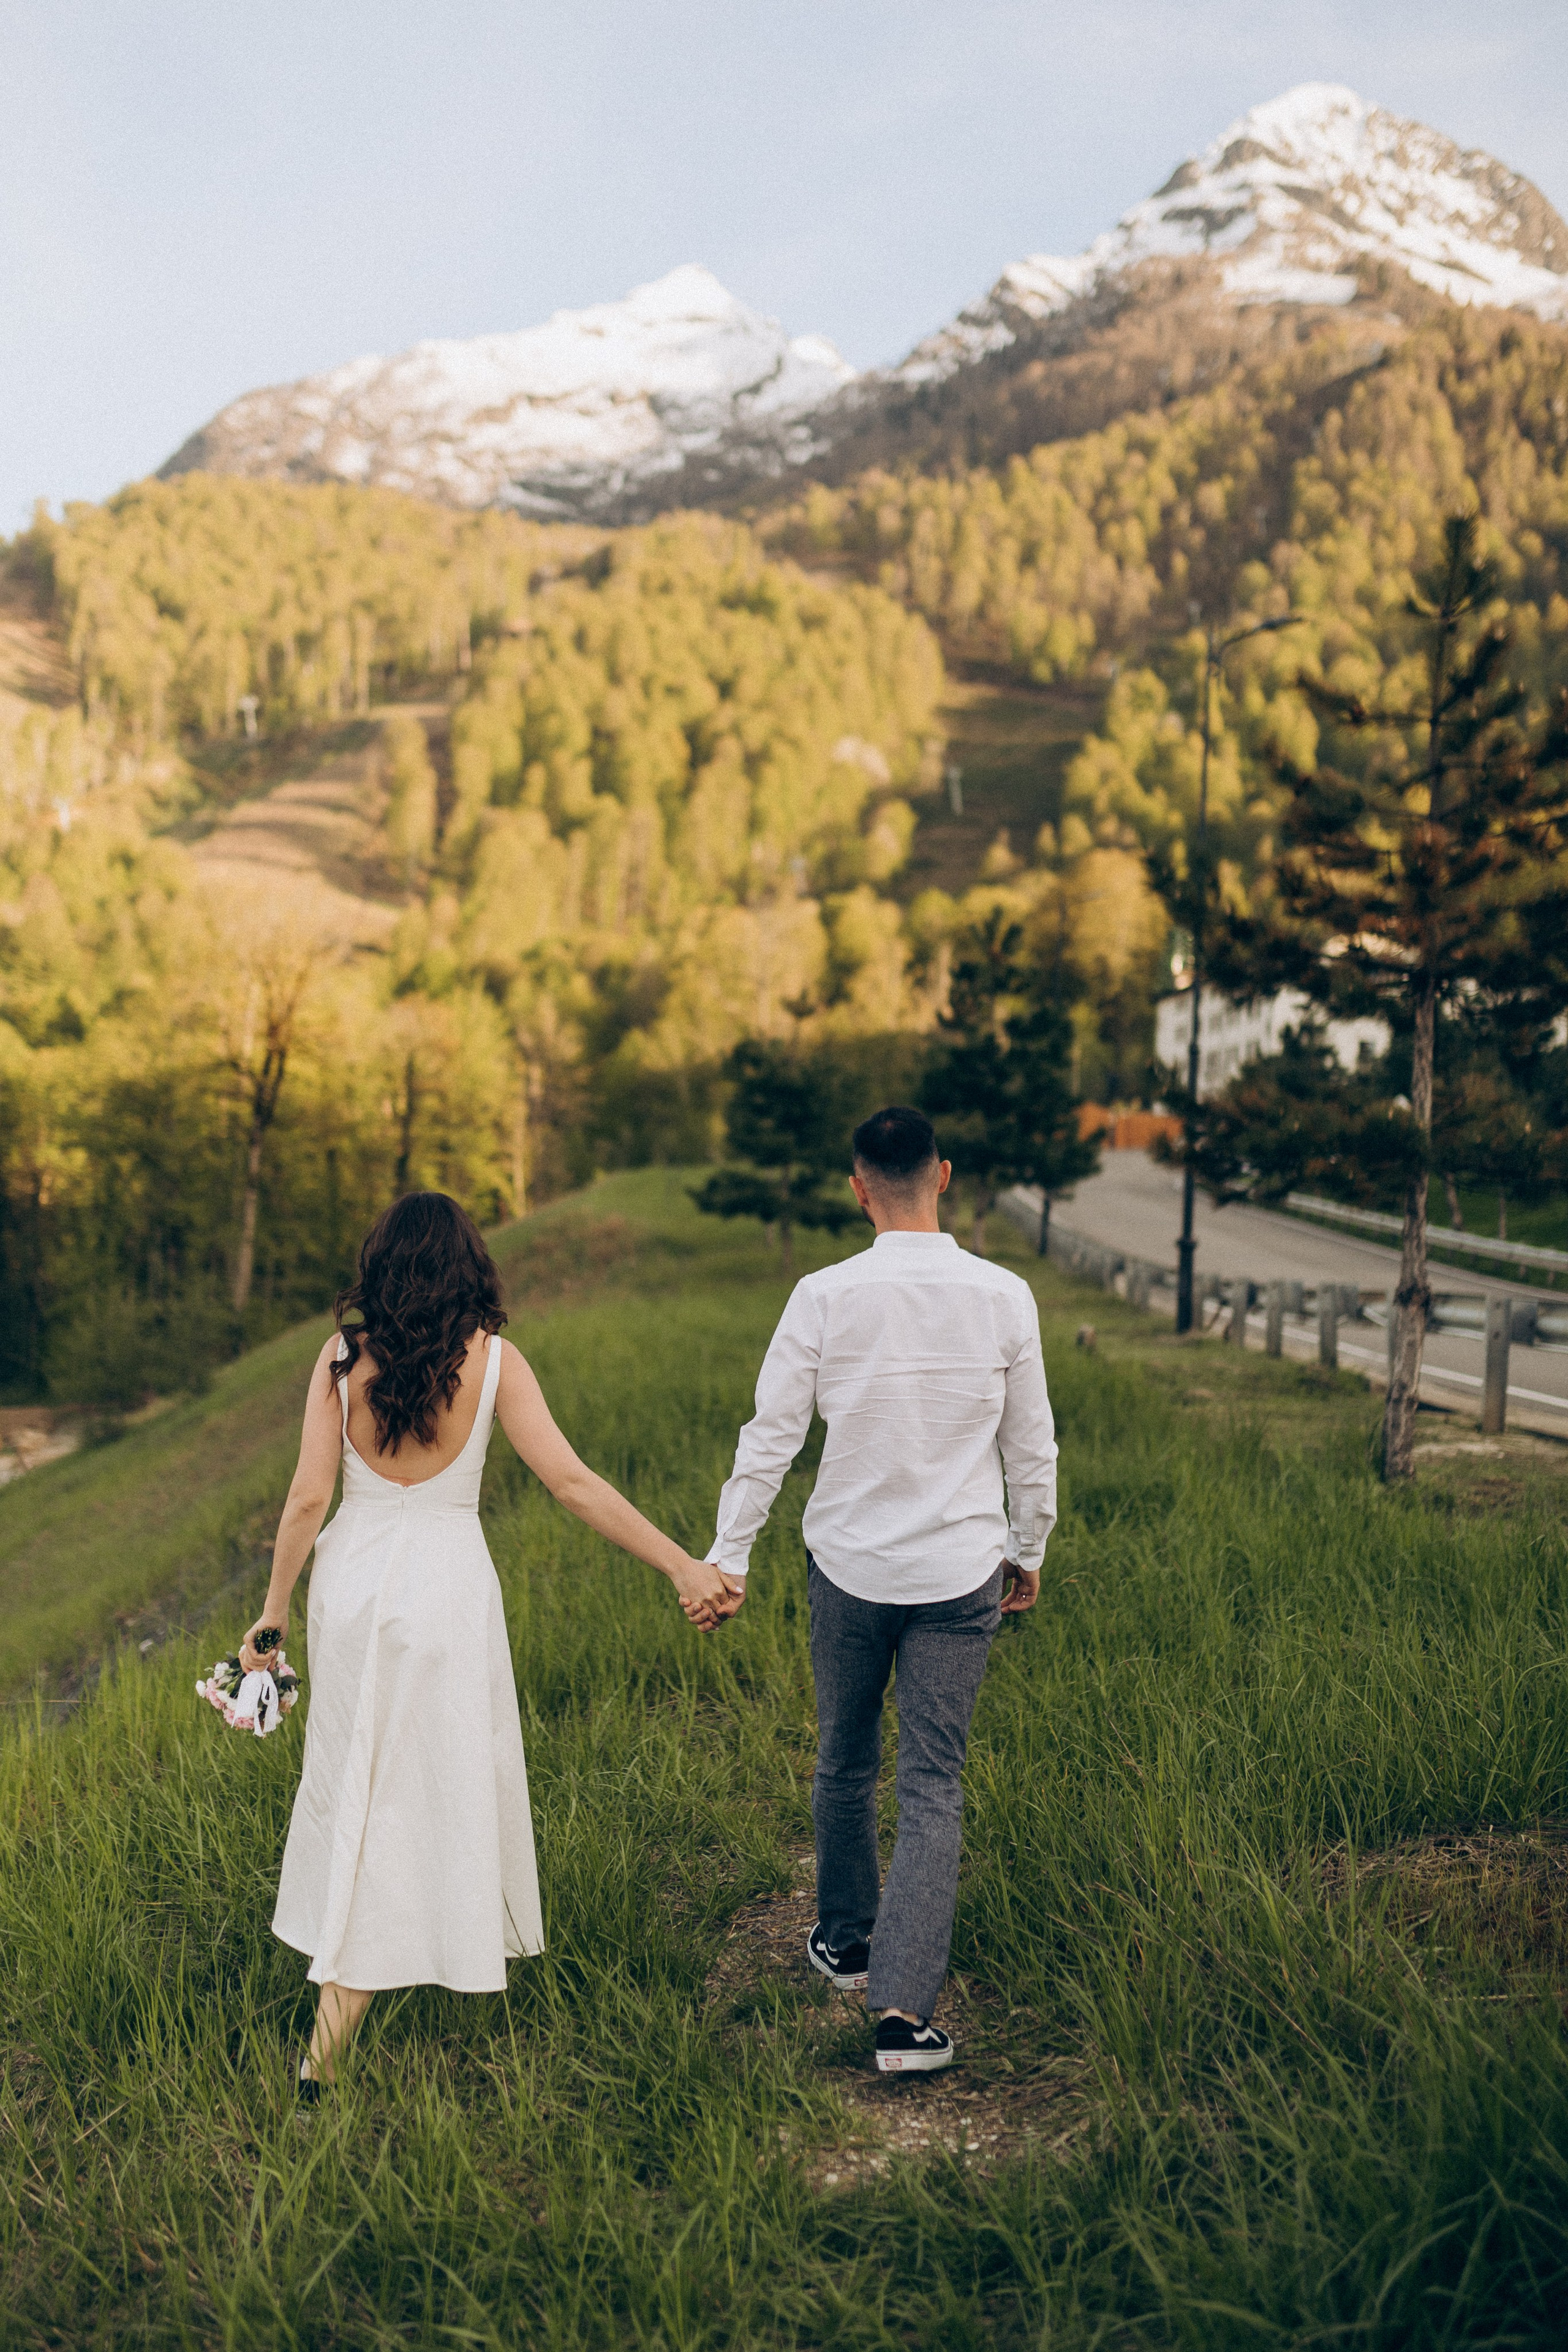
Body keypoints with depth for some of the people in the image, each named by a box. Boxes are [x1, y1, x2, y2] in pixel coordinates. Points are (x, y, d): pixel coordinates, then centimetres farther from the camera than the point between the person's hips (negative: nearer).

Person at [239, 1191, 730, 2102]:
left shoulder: (342, 1357, -5)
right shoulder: (491, 1359, -9)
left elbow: (309, 1497, -5)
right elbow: (571, 1482, -14)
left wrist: (275, 1611, 5)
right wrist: (684, 1566, -13)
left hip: (352, 1581, 3)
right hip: (447, 1589, -3)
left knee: (354, 1785, 17)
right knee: (448, 1779, 13)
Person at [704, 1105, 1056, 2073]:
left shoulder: (825, 1296, -10)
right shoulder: (1004, 1297, -6)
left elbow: (770, 1437, -6)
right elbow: (1033, 1446, 3)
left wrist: (729, 1557, 3)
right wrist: (1028, 1551, 18)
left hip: (848, 1565, 0)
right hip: (960, 1572, 0)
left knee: (845, 1762, 20)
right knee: (934, 1786, 4)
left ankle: (846, 1940, 39)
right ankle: (905, 2008, -4)